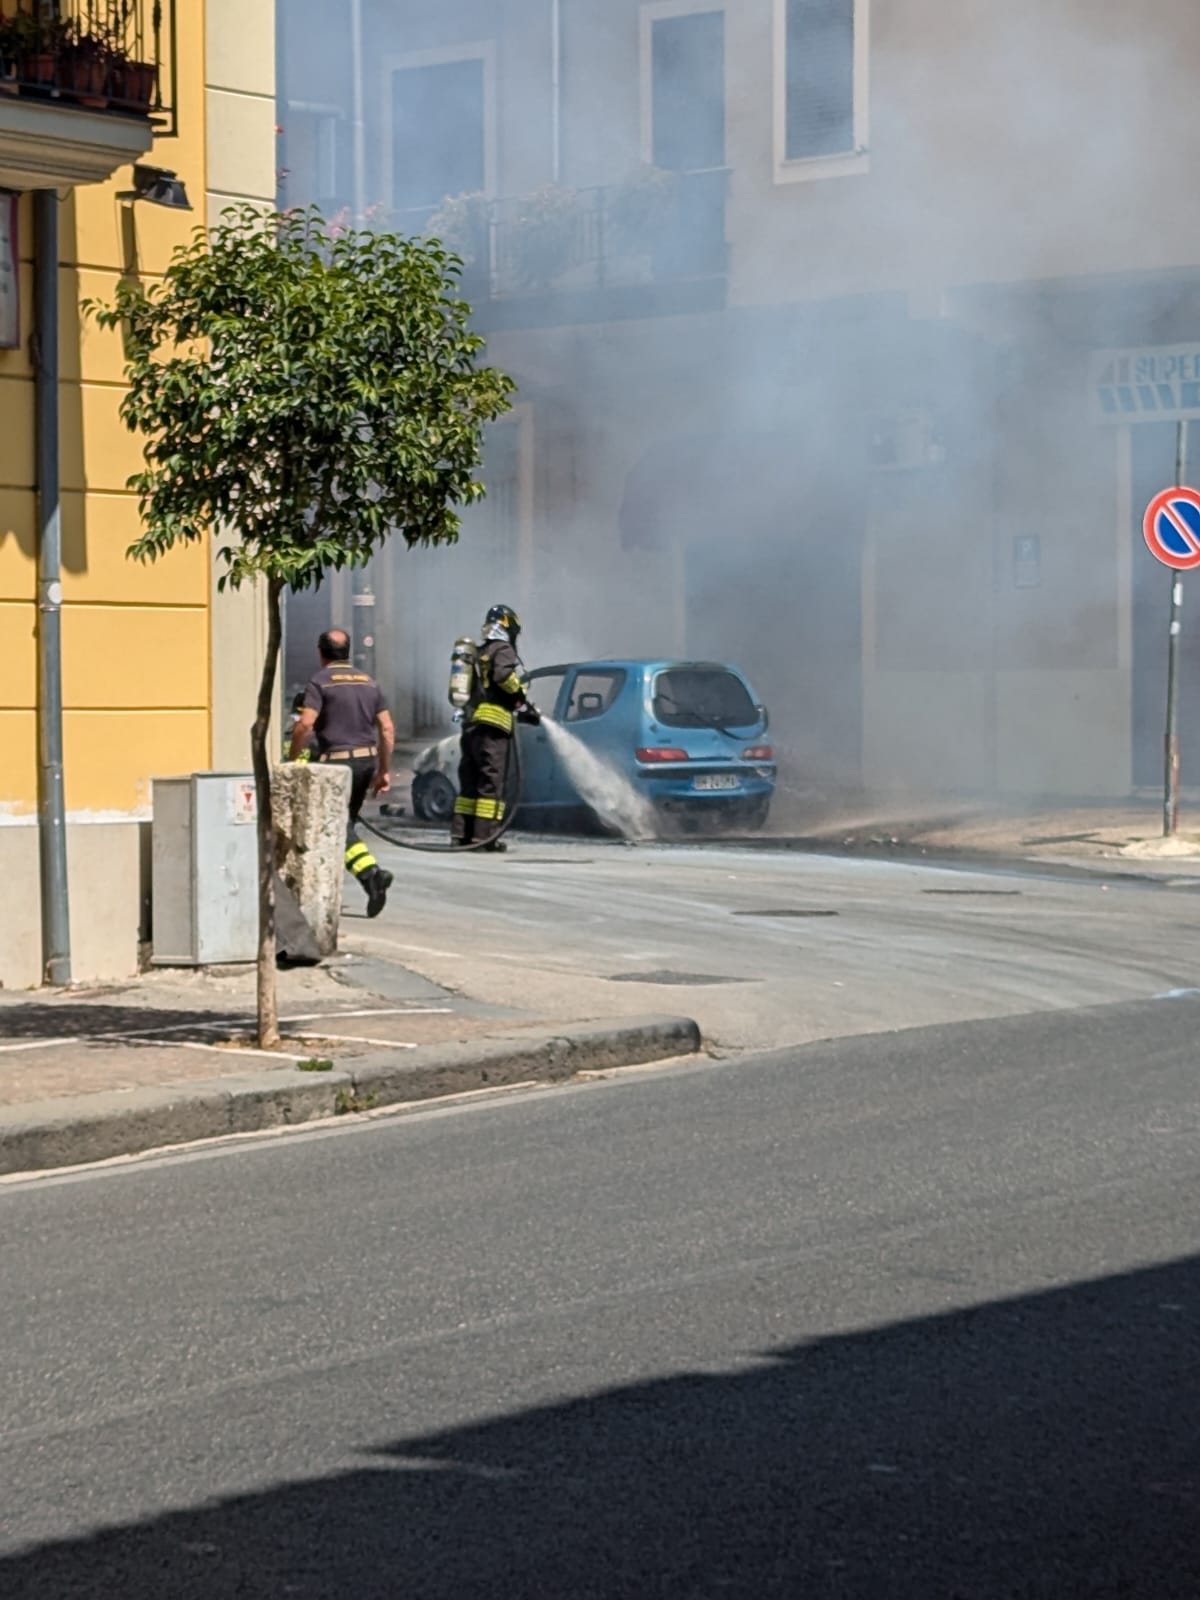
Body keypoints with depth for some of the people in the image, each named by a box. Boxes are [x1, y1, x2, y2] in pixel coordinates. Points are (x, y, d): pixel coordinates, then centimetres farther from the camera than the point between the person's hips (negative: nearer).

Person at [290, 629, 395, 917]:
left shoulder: (320, 681, -5)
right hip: (367, 760, 6)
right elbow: (387, 729, 10)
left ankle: (371, 871, -23)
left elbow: (305, 723, -17)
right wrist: (385, 770, 15)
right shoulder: (369, 683, 14)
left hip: (337, 759, -6)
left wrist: (293, 760, -7)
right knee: (345, 822, 15)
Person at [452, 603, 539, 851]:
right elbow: (503, 675, -23)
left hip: (470, 724, 9)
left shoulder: (480, 653, 27)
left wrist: (520, 712, 28)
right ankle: (485, 834, -11)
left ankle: (460, 833, 10)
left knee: (470, 782, 11)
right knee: (493, 782, -7)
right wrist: (521, 696, -7)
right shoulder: (503, 650, -2)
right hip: (493, 727, -9)